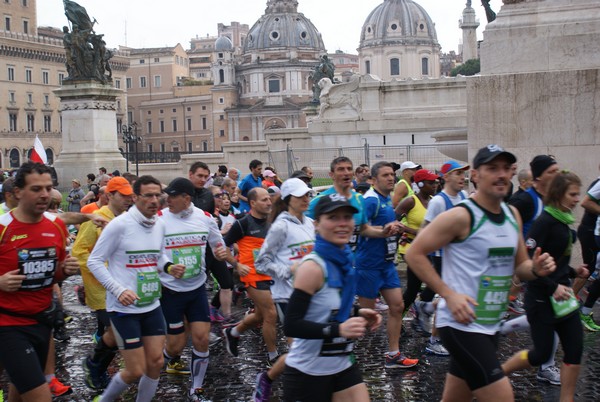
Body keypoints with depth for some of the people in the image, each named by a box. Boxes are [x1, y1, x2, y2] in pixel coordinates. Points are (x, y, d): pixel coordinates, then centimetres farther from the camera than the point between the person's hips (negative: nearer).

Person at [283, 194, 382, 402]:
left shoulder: (344, 260, 2)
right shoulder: (312, 267, -20)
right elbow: (291, 325, -24)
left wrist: (356, 313, 2)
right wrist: (338, 329, -32)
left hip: (344, 365, 7)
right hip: (307, 371, -7)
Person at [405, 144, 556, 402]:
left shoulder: (513, 215, 9)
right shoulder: (461, 216, -15)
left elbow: (519, 267, 18)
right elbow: (414, 254, -14)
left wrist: (536, 269, -6)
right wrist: (449, 294, -19)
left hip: (490, 326, 8)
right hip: (461, 324, -8)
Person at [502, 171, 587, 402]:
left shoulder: (564, 222, 8)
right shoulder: (545, 222, -18)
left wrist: (573, 272, 5)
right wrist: (552, 287, -22)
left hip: (562, 295, 8)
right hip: (541, 298, -8)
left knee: (575, 348, 5)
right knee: (542, 353, 1)